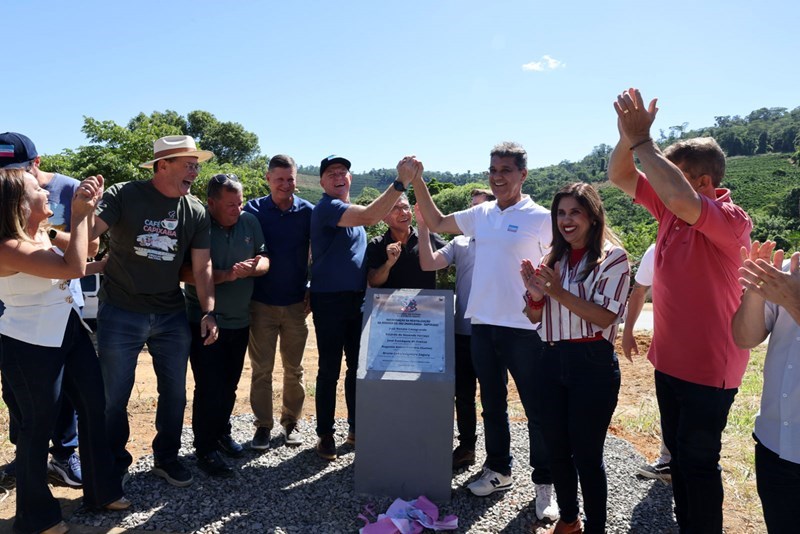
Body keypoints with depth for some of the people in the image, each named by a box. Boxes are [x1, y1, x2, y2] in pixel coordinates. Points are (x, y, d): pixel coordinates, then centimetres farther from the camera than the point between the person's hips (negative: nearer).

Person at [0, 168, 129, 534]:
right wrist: (78, 215, -25)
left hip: (69, 333, 9)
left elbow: (85, 249, 15)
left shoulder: (41, 232, 2)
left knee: (94, 408, 16)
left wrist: (88, 208, 0)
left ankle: (101, 490, 35)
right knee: (38, 427, 8)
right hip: (31, 347, -9)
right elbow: (74, 268, -33)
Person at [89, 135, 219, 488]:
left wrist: (209, 311, -6)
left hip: (171, 315, 3)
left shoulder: (196, 213, 0)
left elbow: (202, 266, 2)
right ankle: (115, 464, 32)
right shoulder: (124, 196, -9)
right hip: (120, 313, -3)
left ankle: (166, 458, 34)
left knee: (175, 392, 12)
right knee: (114, 396, 9)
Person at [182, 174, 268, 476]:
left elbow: (264, 260, 4)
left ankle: (221, 434, 36)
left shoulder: (249, 222, 3)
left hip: (239, 321, 5)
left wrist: (253, 266, -18)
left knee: (229, 385, 17)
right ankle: (205, 450, 13)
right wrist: (224, 275, -28)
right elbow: (184, 272, -20)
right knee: (209, 388, -3)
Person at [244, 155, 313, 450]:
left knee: (294, 368, 11)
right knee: (261, 369, 5)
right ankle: (263, 425, 19)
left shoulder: (308, 212, -1)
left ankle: (291, 422, 26)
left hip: (296, 303, 1)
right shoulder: (253, 210, -2)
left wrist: (313, 292, 0)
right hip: (261, 303, 0)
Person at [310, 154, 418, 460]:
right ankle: (325, 434, 15)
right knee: (330, 370, 1)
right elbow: (369, 217, -27)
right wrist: (401, 182, -30)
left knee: (357, 367, 13)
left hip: (357, 300, 8)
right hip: (330, 300, -8)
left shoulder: (351, 211, 16)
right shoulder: (326, 208, -12)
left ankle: (356, 429, 26)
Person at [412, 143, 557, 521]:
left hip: (524, 328, -5)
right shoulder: (480, 214, 9)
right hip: (482, 324, 6)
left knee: (537, 409, 5)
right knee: (492, 404, 17)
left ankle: (544, 484, 22)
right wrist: (417, 182, 8)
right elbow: (436, 223, 16)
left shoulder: (541, 218, -6)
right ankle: (499, 470, 34)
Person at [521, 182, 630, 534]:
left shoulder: (613, 257, -7)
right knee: (556, 448, 15)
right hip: (551, 361, 6)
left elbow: (605, 316, -16)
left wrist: (559, 292, -24)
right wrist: (535, 293, -10)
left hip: (592, 364, -6)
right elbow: (534, 317, 11)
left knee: (586, 454, 4)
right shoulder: (553, 258, 11)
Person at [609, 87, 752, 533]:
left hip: (708, 369, -8)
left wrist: (641, 140, -34)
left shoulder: (731, 219, -20)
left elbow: (682, 200, -41)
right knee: (678, 452, 20)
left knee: (699, 462, 6)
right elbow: (621, 176, 1)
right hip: (669, 360, 8)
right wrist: (629, 135, -17)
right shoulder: (671, 210, 1)